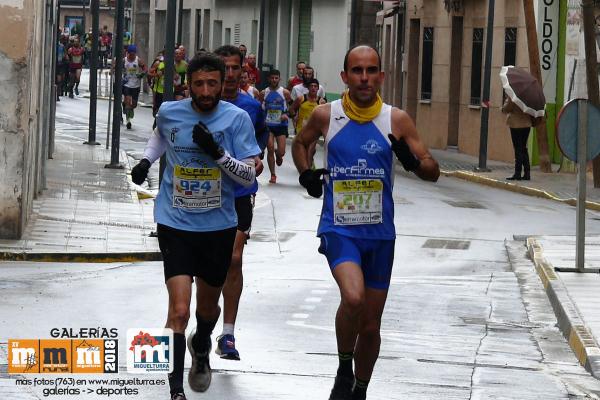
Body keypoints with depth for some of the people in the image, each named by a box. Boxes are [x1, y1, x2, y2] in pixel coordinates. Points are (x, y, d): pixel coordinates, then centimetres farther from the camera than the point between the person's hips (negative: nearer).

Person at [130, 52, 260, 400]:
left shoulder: (236, 119, -11)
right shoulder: (170, 112, -5)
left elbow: (249, 176, -12)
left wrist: (217, 152, -26)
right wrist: (146, 160, 9)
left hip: (219, 226, 1)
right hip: (176, 224, -1)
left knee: (208, 305, 20)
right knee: (179, 310, -15)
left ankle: (201, 348, 53)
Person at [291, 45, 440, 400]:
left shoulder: (397, 120, -3)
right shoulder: (326, 115, -2)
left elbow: (433, 172, -1)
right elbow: (300, 143, 20)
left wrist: (413, 162, -23)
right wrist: (305, 174, 1)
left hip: (379, 233, 2)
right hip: (339, 228, -2)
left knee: (371, 325, 10)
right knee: (353, 297, -29)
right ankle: (344, 370, -5)